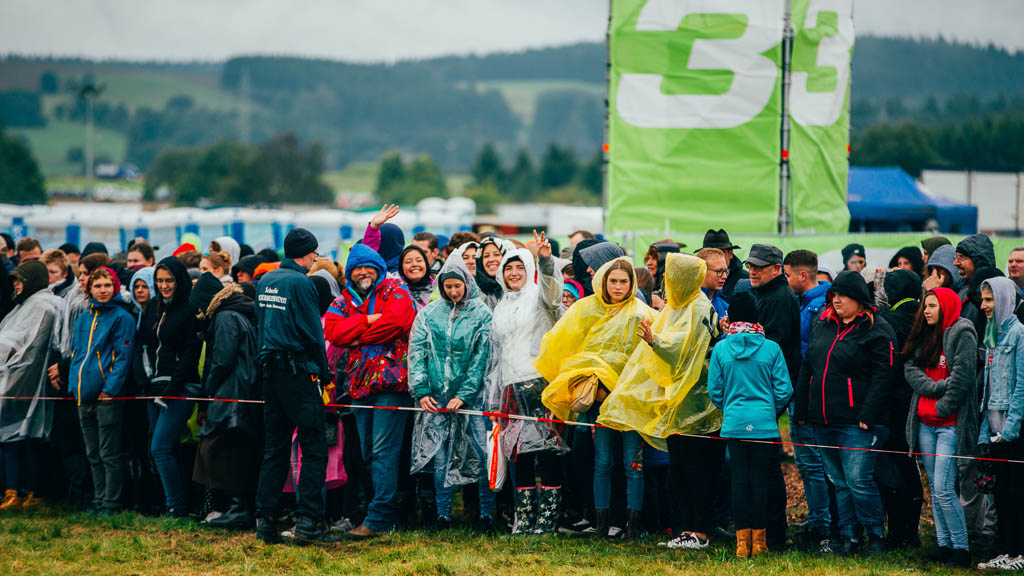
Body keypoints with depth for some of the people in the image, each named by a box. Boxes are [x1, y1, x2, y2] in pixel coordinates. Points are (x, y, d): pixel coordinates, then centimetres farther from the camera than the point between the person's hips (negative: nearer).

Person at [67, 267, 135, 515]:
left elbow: (123, 357, -10)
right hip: (84, 397, 7)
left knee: (109, 455, -3)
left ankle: (111, 504, 2)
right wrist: (74, 386, 8)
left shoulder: (121, 317, -5)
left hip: (107, 396, -7)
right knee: (93, 455, 12)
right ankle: (98, 501, 19)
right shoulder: (84, 319, 16)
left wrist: (110, 389, -17)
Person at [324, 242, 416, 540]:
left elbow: (397, 320, -15)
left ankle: (378, 518, -12)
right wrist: (367, 321, -10)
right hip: (360, 382, 7)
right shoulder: (344, 300, 17)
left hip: (391, 381, -6)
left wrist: (358, 337, -6)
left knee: (383, 450, -11)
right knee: (369, 453, 8)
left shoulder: (394, 290, 3)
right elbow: (332, 331, 0)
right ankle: (388, 513, 16)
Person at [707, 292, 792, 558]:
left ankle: (742, 539, 5)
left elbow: (714, 390, 3)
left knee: (739, 478, 6)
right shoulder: (771, 348, -5)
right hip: (764, 424, -1)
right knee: (760, 479, 4)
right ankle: (759, 540, 8)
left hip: (734, 423, 1)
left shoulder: (721, 349, -2)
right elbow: (784, 390, -2)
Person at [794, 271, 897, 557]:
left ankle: (876, 534, 3)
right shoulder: (823, 325, 15)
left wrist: (868, 415, -19)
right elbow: (807, 368, 20)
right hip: (823, 423, 7)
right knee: (838, 481, 10)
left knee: (857, 479, -10)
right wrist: (801, 409, 15)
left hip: (856, 423, -7)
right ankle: (846, 535, 17)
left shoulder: (876, 330, -7)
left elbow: (882, 375, -13)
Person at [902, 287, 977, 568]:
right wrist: (936, 386, -10)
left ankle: (961, 548, -5)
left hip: (949, 423, -8)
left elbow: (961, 377, -13)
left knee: (943, 488, -12)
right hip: (925, 422, 8)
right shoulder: (924, 336, 16)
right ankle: (944, 545, 13)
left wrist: (942, 408, -10)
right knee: (935, 487, 8)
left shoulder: (962, 334, -7)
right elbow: (910, 368, 5)